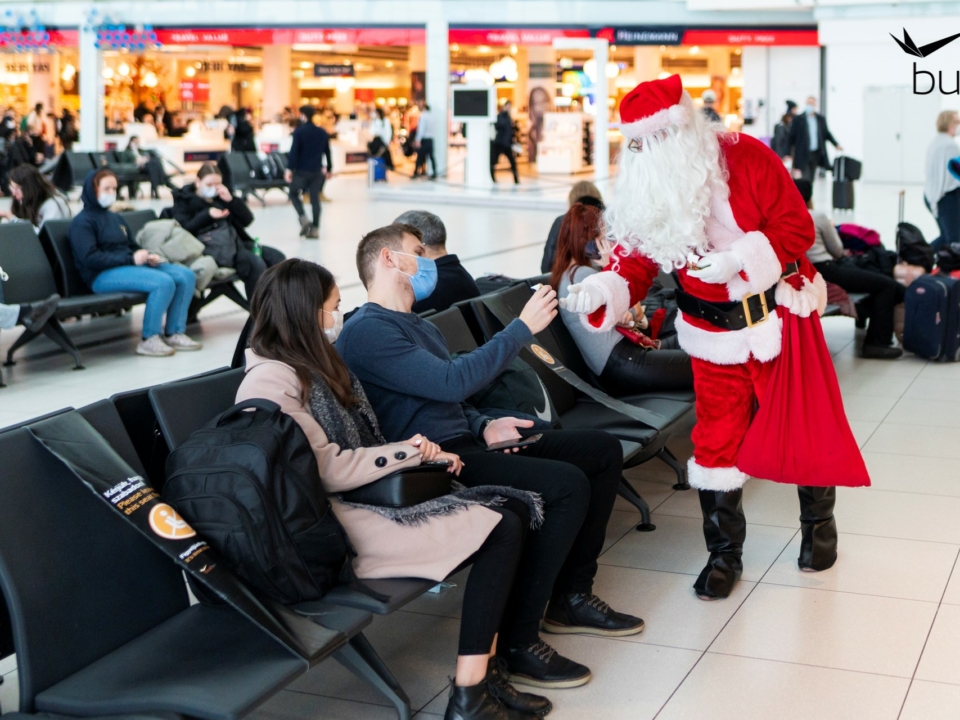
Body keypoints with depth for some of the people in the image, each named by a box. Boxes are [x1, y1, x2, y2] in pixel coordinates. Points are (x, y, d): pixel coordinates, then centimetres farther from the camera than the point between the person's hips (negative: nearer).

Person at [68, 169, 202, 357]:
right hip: (103, 275, -9)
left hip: (130, 265, 9)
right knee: (164, 282, -30)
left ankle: (175, 333, -7)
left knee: (186, 275, -7)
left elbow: (132, 247, 30)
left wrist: (148, 256, 5)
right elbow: (90, 258, -16)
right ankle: (149, 340, -21)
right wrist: (130, 259, -20)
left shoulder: (116, 218, 24)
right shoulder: (82, 222, -3)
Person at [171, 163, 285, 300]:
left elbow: (247, 219, 14)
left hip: (235, 241, 7)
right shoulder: (184, 200, 8)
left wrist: (230, 199, 0)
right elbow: (183, 229, -8)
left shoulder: (220, 197, 22)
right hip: (210, 246, -7)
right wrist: (207, 215, -16)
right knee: (256, 264, -30)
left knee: (277, 258, -13)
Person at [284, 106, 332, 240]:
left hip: (302, 170, -4)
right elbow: (327, 152, 13)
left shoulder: (299, 131, -9)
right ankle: (315, 229, 3)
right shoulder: (322, 133, 8)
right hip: (317, 171, 4)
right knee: (315, 198, 6)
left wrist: (289, 169, -11)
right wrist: (329, 168, 22)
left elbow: (294, 152, -13)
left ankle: (303, 219, -7)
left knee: (294, 194, 13)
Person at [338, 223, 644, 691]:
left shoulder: (421, 328, 22)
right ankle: (514, 643, -19)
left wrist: (484, 427, 5)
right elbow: (451, 383, -22)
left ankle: (571, 595, 15)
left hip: (464, 442, 10)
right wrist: (522, 328, -16)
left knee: (602, 450, 7)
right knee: (567, 485, -27)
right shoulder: (366, 332, -12)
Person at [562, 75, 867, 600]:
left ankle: (819, 523, 36)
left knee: (805, 425, 10)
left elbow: (797, 227, -15)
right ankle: (724, 554, 21)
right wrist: (599, 292, -27)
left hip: (780, 317, -2)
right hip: (715, 333, 2)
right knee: (717, 440, 5)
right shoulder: (643, 184, -6)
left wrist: (739, 257, -27)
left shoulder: (746, 158, -17)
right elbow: (635, 258, -8)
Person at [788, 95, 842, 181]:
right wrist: (791, 152, -7)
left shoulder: (821, 119, 9)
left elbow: (827, 133, 16)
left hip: (816, 154, 4)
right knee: (804, 179, -11)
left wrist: (836, 144, 5)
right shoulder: (798, 119, -3)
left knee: (811, 179, 9)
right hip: (803, 154, -4)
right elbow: (792, 136, -3)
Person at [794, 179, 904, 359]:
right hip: (824, 273, -9)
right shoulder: (817, 217, -8)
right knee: (886, 285, -2)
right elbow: (837, 251, 4)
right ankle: (876, 343, -2)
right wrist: (832, 228, 21)